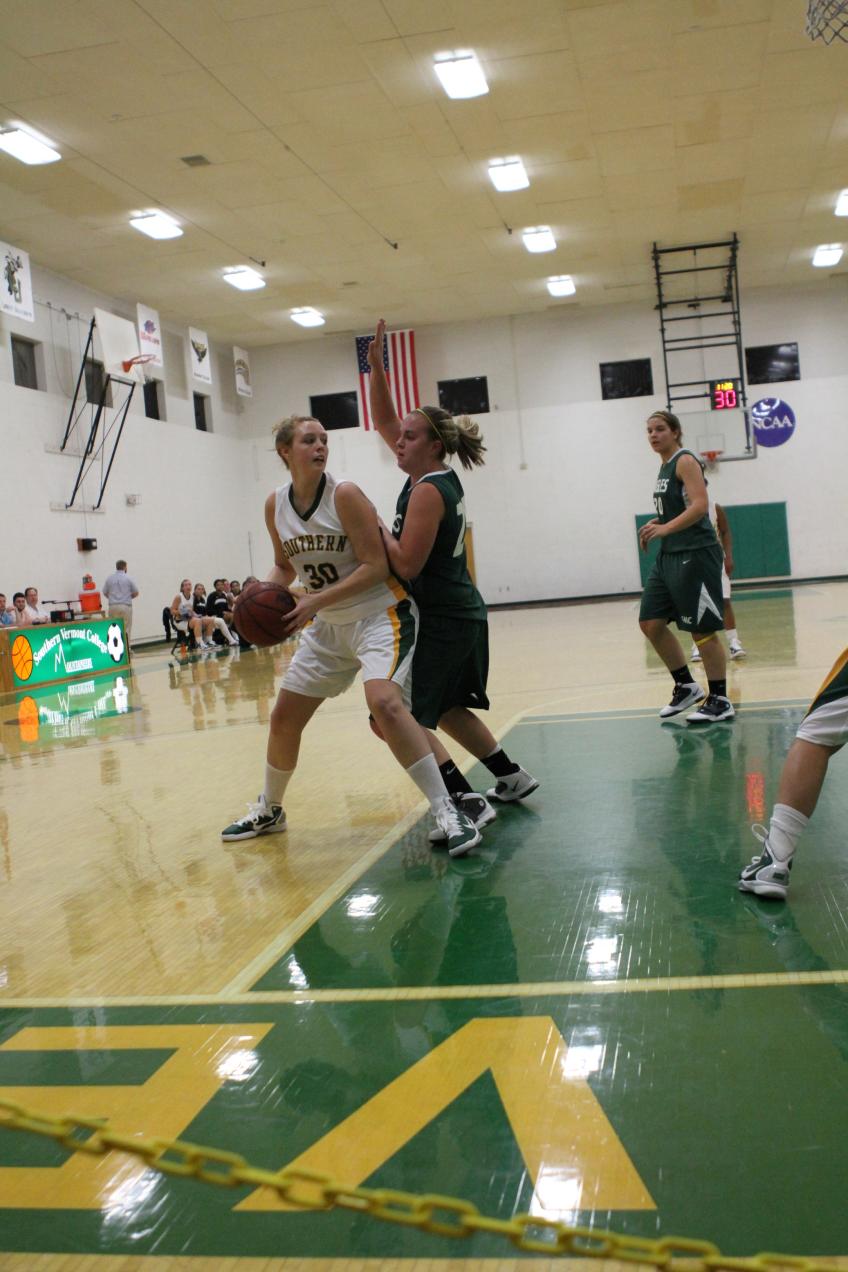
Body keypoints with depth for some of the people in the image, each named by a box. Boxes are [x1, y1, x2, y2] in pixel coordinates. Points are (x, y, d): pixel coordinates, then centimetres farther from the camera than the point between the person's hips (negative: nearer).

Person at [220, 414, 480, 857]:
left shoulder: (344, 494, -17)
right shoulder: (275, 505, 0)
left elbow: (375, 565, -19)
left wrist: (317, 601, -25)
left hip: (379, 613, -6)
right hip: (327, 625, 6)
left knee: (383, 701, -30)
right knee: (284, 717, 9)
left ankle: (447, 812, -22)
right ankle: (269, 810, 34)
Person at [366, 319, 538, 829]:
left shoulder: (428, 491, -16)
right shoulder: (440, 476, 9)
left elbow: (407, 564, -22)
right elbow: (383, 421, 17)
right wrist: (377, 365, 9)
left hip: (442, 621, -10)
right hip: (463, 615, 10)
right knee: (445, 709, 25)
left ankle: (467, 801, -11)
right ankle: (511, 777, 34)